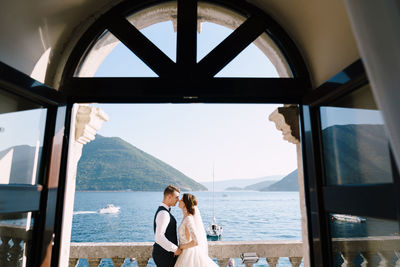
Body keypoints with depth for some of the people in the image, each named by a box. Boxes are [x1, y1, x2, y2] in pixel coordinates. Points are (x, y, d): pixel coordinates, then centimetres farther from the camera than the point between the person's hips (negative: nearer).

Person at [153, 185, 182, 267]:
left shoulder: (163, 211, 9)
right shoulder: (163, 214, -23)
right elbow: (159, 238, -31)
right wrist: (175, 249, -23)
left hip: (164, 252, 10)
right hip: (164, 255, -10)